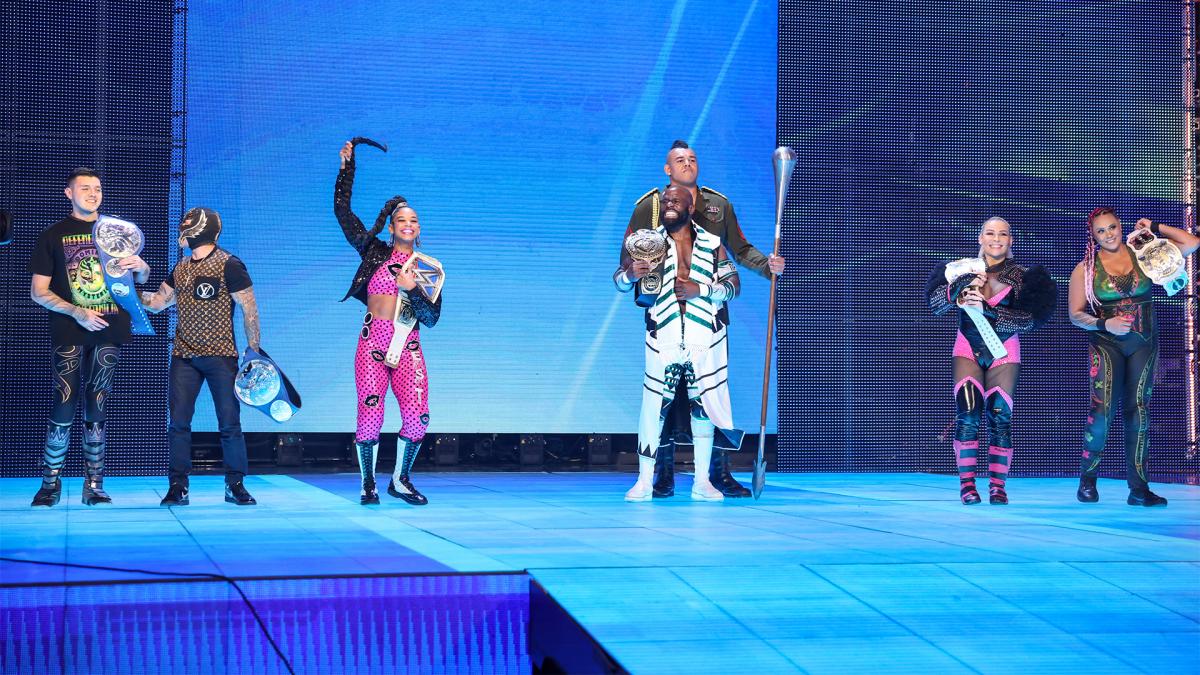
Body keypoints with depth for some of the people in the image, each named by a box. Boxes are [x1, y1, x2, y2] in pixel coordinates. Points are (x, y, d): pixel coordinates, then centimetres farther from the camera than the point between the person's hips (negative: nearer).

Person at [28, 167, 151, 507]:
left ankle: (94, 486, 8)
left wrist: (140, 266, -4)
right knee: (64, 409, -7)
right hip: (69, 335, -2)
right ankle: (50, 484, 3)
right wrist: (77, 312, -12)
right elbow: (38, 292, 2)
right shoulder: (53, 236, 6)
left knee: (97, 409, 4)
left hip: (109, 332, 2)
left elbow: (142, 279, 21)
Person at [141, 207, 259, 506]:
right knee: (178, 421, 0)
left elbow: (249, 309, -7)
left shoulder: (229, 265, -7)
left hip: (221, 356, -5)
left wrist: (255, 352, -10)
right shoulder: (180, 269, 12)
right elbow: (158, 302, 20)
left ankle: (236, 485, 9)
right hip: (184, 356, 5)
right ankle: (178, 487, 6)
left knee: (229, 422, -2)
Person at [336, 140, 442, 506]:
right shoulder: (375, 253, 10)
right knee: (370, 417, -9)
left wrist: (413, 290, -12)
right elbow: (342, 211, 10)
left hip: (408, 349, 1)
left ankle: (400, 480, 11)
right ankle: (368, 483, 9)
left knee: (417, 418, -9)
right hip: (372, 345, -1)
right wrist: (347, 166, 10)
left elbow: (431, 318, 4)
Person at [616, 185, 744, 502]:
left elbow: (733, 285, 5)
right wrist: (630, 274, -18)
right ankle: (644, 481, 4)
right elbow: (619, 282, 6)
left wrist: (700, 289, -11)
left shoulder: (712, 244, 9)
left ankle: (702, 482, 14)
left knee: (703, 406, 6)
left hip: (705, 339, 1)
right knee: (653, 407, -3)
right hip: (663, 339, -1)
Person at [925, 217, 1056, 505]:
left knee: (1000, 416, -7)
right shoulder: (965, 269, 3)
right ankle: (967, 484, -6)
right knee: (967, 414, -11)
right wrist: (961, 288, -24)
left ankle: (998, 486, -2)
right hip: (967, 349, 1)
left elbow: (1028, 318, -13)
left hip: (1003, 351, 0)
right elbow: (934, 301, -6)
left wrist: (988, 310, -22)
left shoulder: (1022, 277, 0)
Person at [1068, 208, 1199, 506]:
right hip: (1106, 344, -2)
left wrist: (1155, 228, 4)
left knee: (1139, 411, 0)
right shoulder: (1085, 269, 0)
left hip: (1144, 344, 2)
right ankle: (1087, 479, 0)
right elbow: (1076, 314, 1)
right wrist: (1104, 324, -16)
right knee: (1102, 408, -17)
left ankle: (1138, 489, 2)